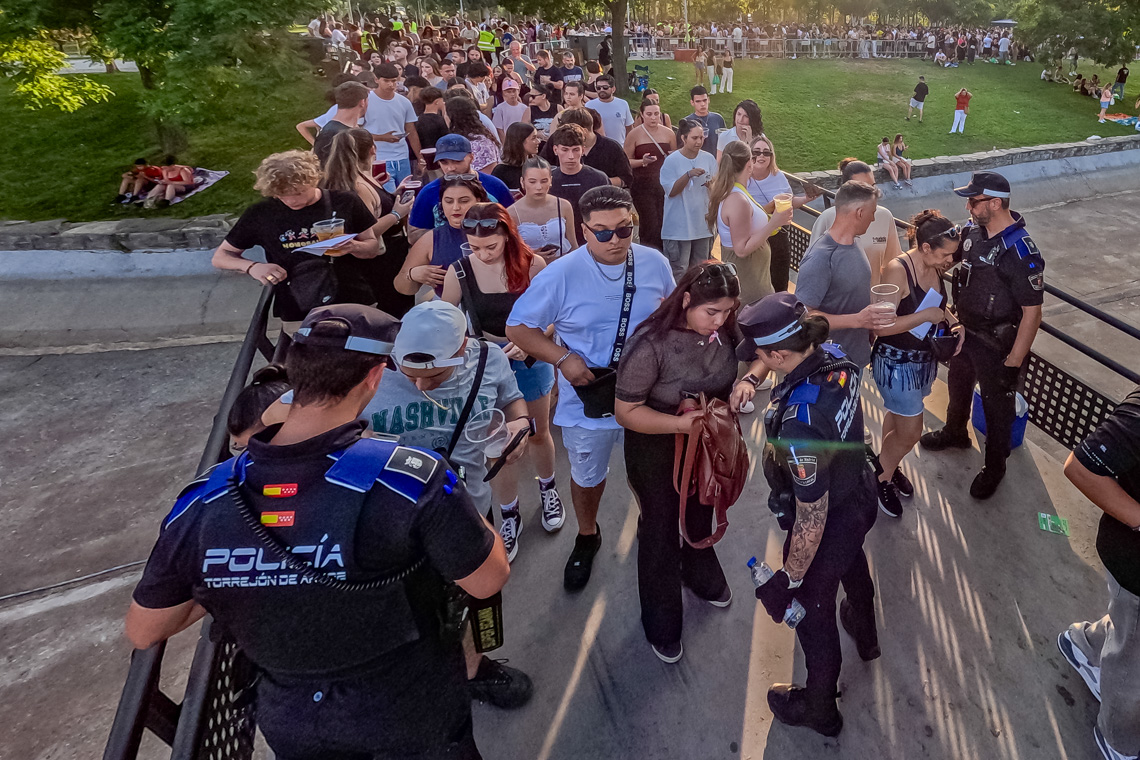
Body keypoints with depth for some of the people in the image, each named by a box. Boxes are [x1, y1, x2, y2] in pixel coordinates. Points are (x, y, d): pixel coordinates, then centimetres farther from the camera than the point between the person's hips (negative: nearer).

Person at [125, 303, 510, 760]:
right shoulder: (412, 479, -32)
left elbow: (142, 633, -4)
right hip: (418, 723, -3)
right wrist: (448, 501, -2)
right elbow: (489, 581, -17)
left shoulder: (201, 505, -19)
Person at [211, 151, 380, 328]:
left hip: (355, 305, 0)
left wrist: (352, 247, -12)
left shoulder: (345, 203, 1)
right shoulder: (260, 214, 2)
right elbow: (220, 257, 11)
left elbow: (373, 247, 11)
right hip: (298, 317, 0)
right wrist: (252, 267, -10)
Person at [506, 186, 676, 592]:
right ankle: (587, 538, 51)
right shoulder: (561, 275, -20)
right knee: (587, 478, 21)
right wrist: (564, 359, -23)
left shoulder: (655, 264, -9)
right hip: (588, 400, -2)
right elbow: (517, 327, -12)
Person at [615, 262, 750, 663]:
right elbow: (626, 411, -27)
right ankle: (661, 622, 39)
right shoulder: (651, 344, -33)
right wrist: (681, 423, -38)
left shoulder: (725, 329, -17)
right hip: (657, 449, -5)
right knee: (661, 527, 15)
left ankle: (700, 573, 63)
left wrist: (745, 382, -20)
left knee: (702, 513, 30)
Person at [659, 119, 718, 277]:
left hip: (703, 225, 4)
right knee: (678, 273, -4)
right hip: (678, 227, -4)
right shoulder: (671, 161, -5)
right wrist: (689, 175, -23)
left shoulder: (709, 159, 5)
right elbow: (671, 191, -11)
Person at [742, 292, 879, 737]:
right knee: (852, 567, 38)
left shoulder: (799, 422, -43)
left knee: (813, 613, 20)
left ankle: (818, 709, 49)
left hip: (828, 527, -8)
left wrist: (790, 577, -19)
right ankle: (864, 634, 72)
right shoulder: (834, 357, -20)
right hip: (860, 498, 8)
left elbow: (812, 517, -33)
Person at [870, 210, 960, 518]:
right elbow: (882, 326, -28)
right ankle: (881, 478, 24)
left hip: (924, 358, 7)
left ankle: (888, 466, 44)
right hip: (896, 362, -7)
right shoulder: (897, 270, -26)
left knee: (896, 414, 23)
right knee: (911, 431, 0)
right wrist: (927, 315, -24)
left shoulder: (934, 267, -4)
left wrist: (957, 324, -1)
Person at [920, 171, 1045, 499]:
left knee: (996, 406, 13)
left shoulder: (1022, 253, -29)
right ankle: (954, 433, 55)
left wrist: (1013, 363, -22)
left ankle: (994, 467, 35)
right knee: (957, 386, 28)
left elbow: (1031, 313, -25)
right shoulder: (972, 231, -8)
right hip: (965, 331, 7)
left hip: (996, 345, -7)